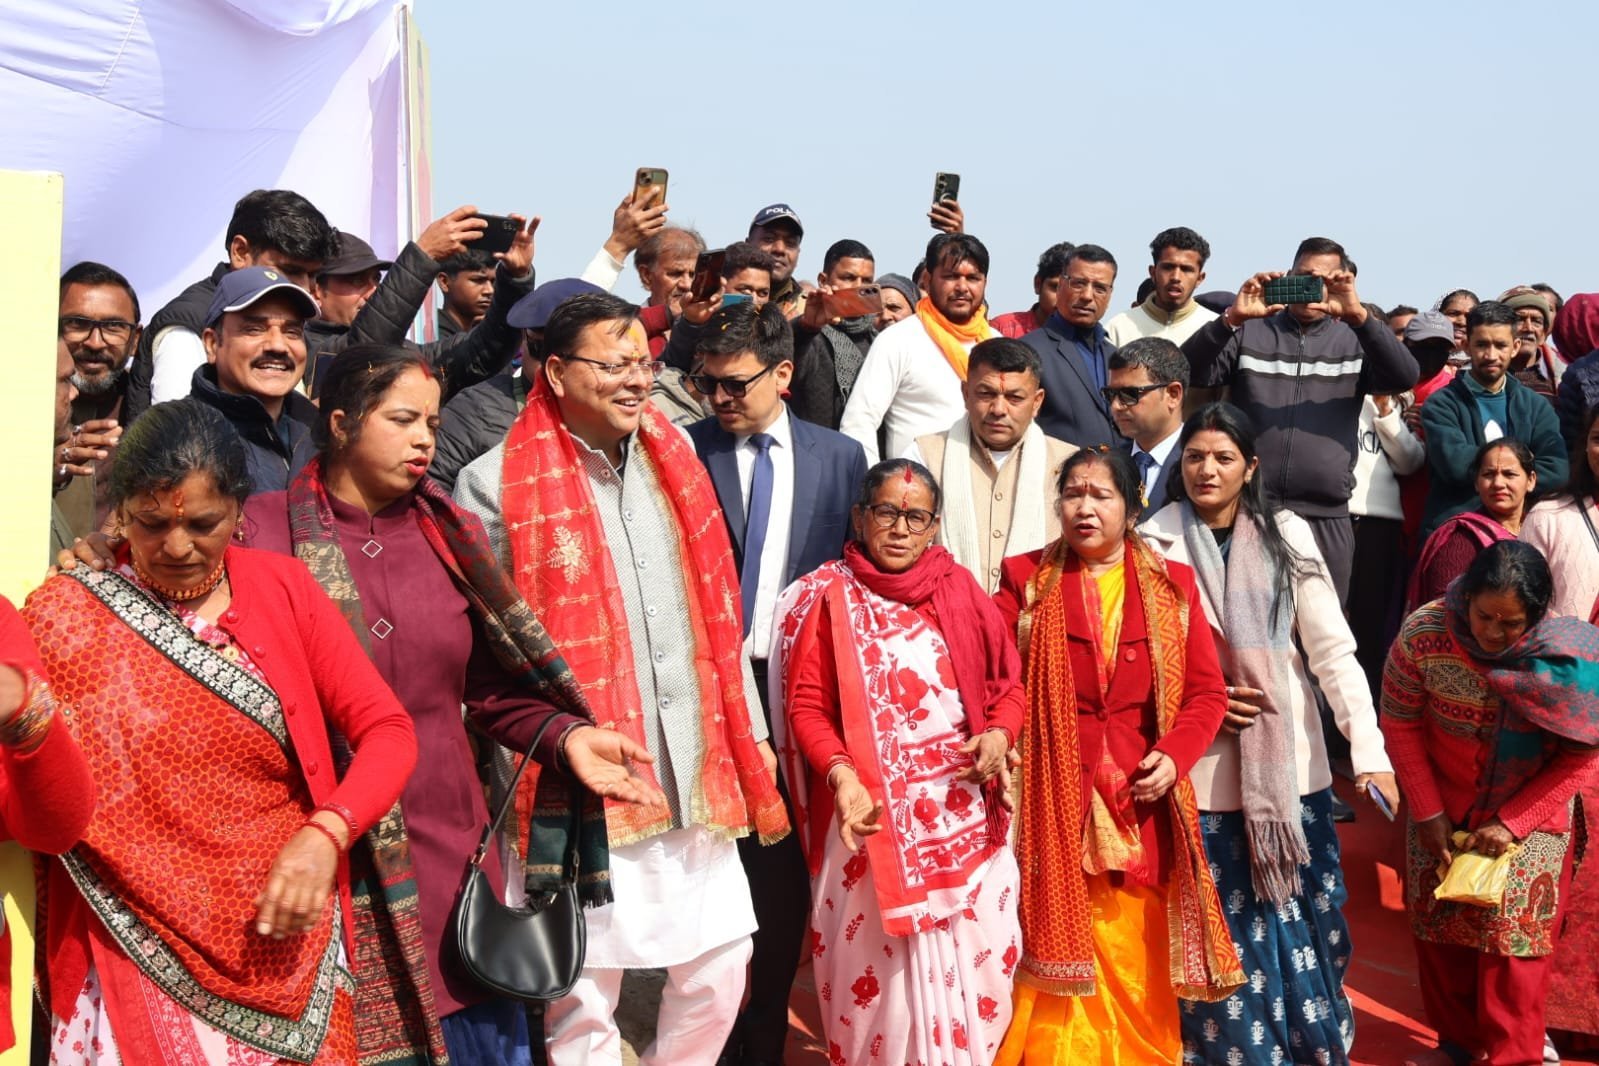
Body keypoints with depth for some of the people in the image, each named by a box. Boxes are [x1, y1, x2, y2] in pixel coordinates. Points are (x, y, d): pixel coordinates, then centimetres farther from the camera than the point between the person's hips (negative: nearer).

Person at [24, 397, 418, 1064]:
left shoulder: (283, 587, 1)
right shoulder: (65, 616, -5)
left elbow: (387, 731, -2)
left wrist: (324, 834, -17)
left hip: (289, 936, 3)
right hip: (145, 954, -2)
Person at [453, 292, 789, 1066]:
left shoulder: (673, 460, 10)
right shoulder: (496, 485, -8)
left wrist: (751, 738, 12)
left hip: (695, 776, 5)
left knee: (720, 967, 12)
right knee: (583, 998, 4)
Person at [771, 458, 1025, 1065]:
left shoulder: (959, 590, 9)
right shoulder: (827, 596, 0)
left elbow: (1008, 682, 14)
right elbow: (807, 707, -7)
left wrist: (999, 733, -6)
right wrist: (841, 775, -22)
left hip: (966, 815, 3)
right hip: (876, 815, -3)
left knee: (979, 968, 7)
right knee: (881, 973, 0)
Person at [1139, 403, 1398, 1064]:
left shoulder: (1287, 537, 1)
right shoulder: (1155, 544, -1)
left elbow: (1333, 650, -4)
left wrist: (1369, 751, -13)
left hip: (1289, 769, 1)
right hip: (1200, 771, -1)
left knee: (1298, 923, 7)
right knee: (1222, 932, 6)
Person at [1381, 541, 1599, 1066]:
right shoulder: (1423, 635, -24)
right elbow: (1400, 723, -9)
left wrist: (1513, 823, -16)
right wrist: (1427, 813, -8)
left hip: (1531, 818, -2)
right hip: (1443, 810, 2)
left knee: (1515, 938, 1)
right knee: (1438, 928, 14)